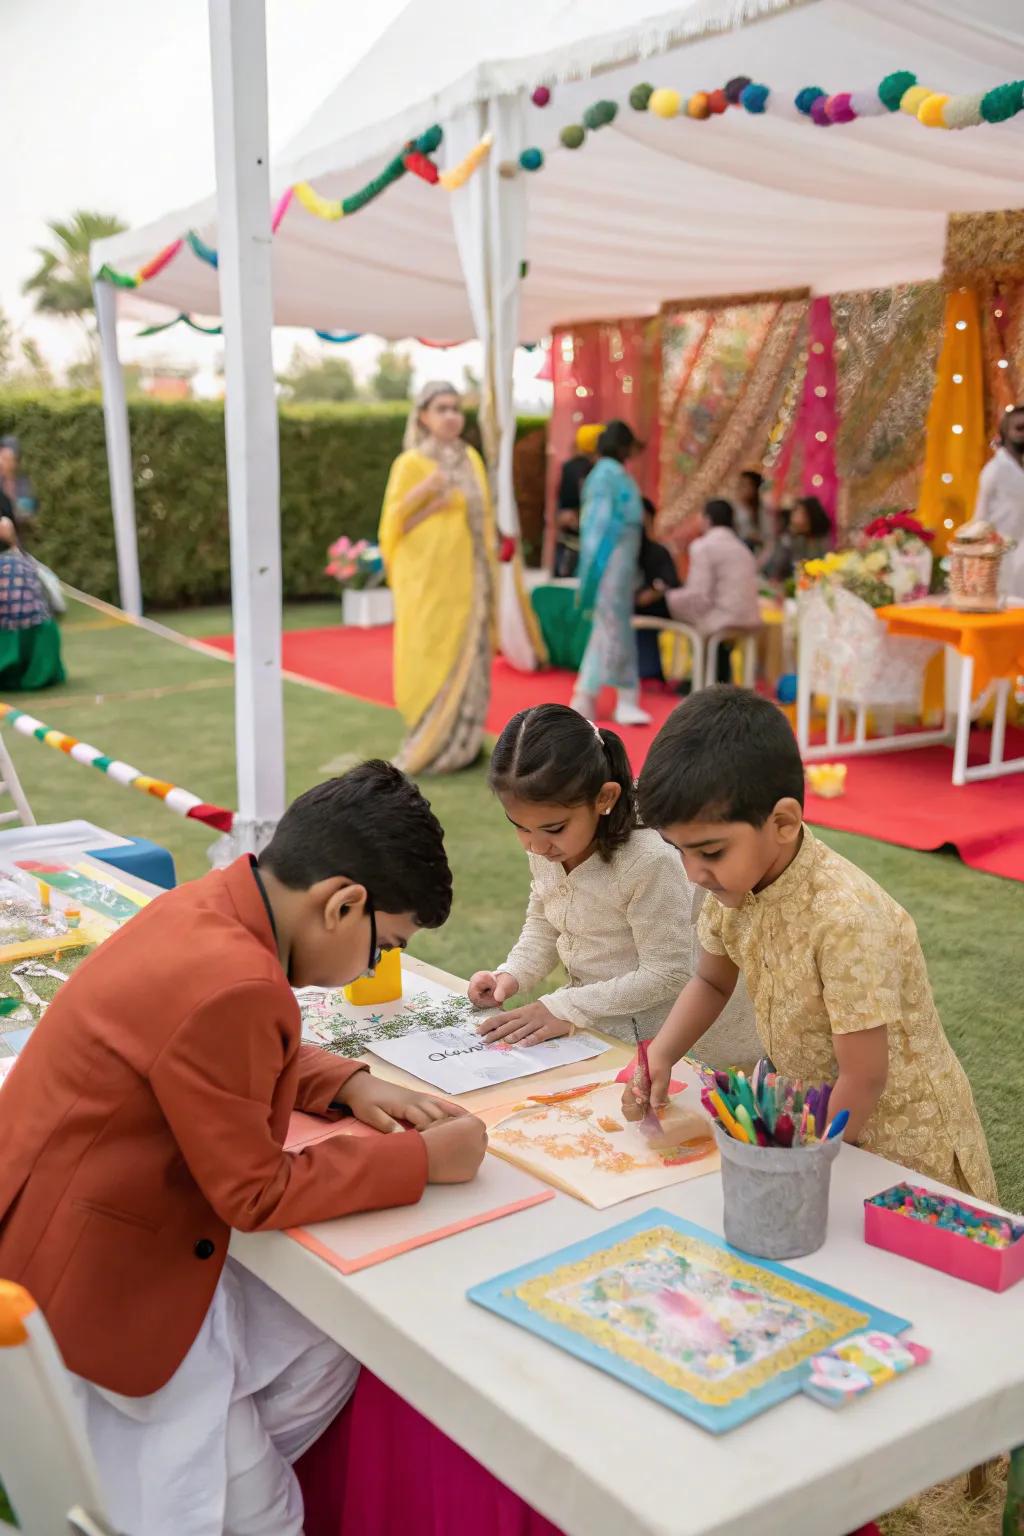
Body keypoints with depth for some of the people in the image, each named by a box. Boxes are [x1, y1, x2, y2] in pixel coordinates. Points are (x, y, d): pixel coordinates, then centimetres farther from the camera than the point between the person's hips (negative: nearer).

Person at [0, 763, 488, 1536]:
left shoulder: (206, 906, -6)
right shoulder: (231, 985, -33)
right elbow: (256, 1194, -21)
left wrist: (350, 1085, 0)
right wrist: (422, 1159, -15)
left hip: (115, 1223, 9)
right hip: (91, 1276, -9)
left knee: (324, 1357, 12)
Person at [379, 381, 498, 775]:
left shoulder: (471, 458, 11)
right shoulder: (410, 463, -6)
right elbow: (393, 525, -7)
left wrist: (490, 578, 11)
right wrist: (425, 494, -21)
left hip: (466, 580, 6)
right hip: (429, 581, -6)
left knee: (466, 663, 7)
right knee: (431, 663, -4)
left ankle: (459, 745, 16)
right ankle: (426, 749, 5)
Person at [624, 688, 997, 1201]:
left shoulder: (847, 919, -31)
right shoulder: (733, 884, -10)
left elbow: (862, 1082, -24)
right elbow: (711, 982, 10)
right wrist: (659, 1056, -5)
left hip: (899, 1142, -6)